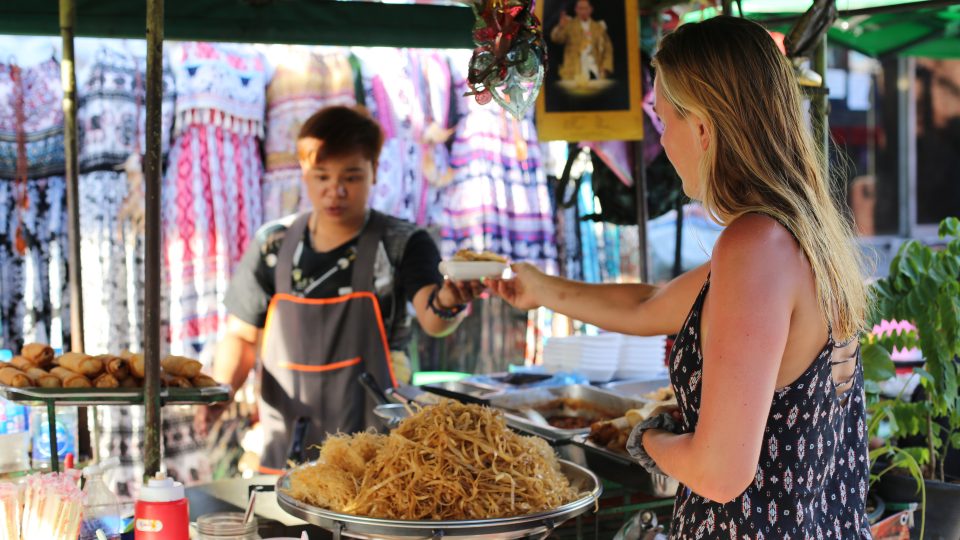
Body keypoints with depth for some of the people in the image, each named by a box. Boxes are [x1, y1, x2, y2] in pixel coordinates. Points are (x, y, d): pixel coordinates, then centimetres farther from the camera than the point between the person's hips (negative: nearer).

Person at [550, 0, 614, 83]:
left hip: (594, 71, 2)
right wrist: (561, 26, -33)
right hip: (574, 72, -2)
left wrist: (606, 68, 3)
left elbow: (607, 49, 16)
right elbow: (556, 38, -11)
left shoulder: (599, 27, 15)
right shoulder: (569, 25, 6)